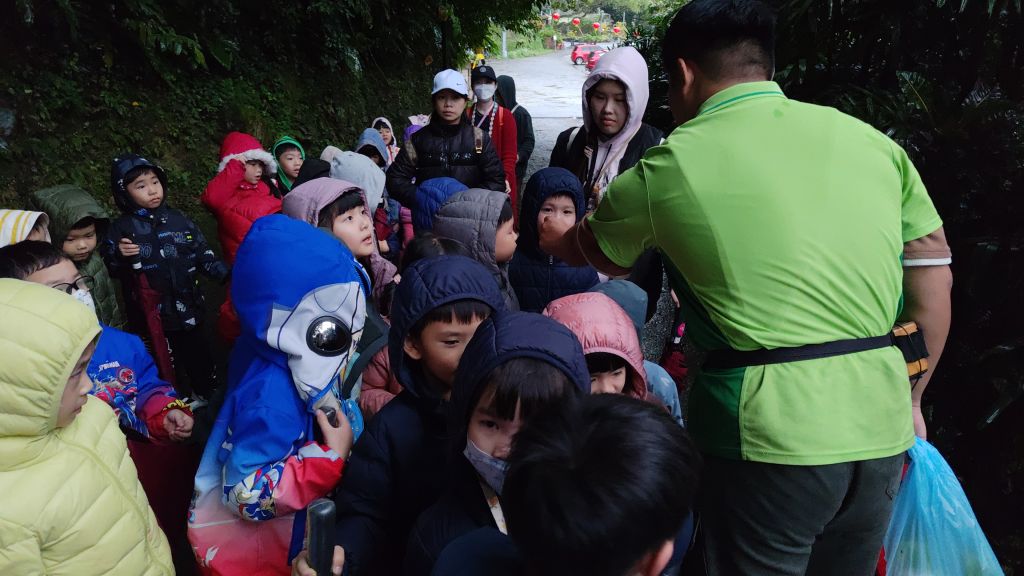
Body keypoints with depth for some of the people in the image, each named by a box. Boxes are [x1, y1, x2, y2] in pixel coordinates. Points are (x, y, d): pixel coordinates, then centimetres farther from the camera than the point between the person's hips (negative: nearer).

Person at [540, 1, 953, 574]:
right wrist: (909, 400, 20)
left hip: (773, 435, -5)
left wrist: (545, 237, 35)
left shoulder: (671, 165, -5)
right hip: (880, 429, 6)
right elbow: (934, 281, 9)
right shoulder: (869, 138, 7)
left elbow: (579, 247, 12)